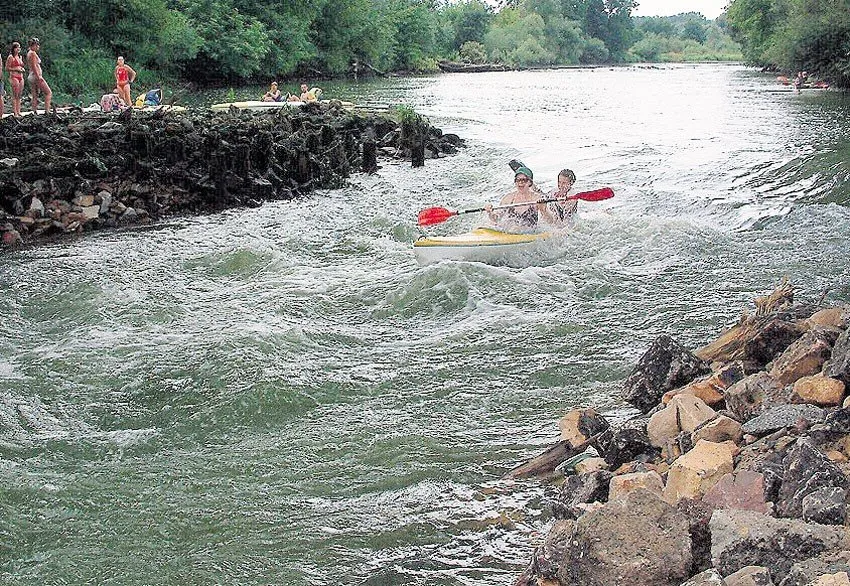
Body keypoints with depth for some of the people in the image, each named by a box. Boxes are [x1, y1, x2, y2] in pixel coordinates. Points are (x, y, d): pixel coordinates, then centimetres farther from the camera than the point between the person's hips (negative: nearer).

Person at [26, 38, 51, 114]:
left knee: (35, 96, 6)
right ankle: (47, 111, -14)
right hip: (36, 76, -10)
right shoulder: (33, 53, -11)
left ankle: (35, 112, 3)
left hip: (31, 76, 10)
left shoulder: (29, 53, 18)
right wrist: (38, 77, -22)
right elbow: (34, 66, -18)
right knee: (48, 93, -6)